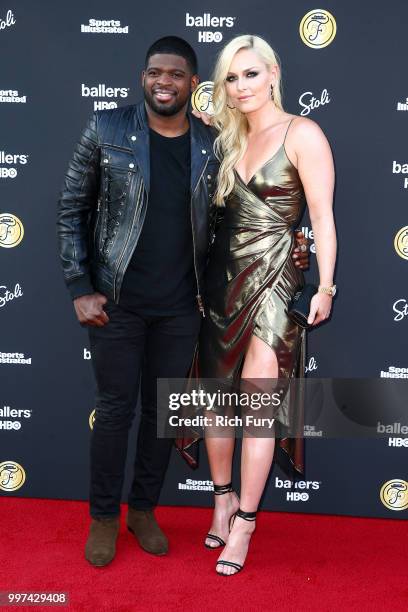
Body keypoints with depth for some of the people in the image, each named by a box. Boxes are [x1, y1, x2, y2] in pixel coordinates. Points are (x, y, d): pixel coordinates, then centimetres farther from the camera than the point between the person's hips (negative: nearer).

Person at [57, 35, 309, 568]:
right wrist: (81, 289, -7)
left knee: (163, 410, 13)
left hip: (181, 307, 3)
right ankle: (104, 516, 27)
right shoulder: (107, 130, -5)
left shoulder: (212, 146, 1)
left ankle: (144, 509, 33)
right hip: (117, 302, -2)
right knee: (115, 410, 7)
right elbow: (73, 210, -2)